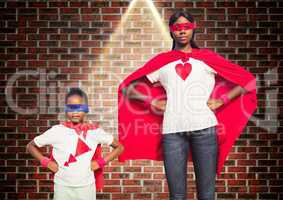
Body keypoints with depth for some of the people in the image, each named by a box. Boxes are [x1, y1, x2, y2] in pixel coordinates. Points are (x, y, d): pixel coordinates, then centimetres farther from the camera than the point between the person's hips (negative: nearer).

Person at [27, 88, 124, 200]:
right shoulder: (57, 131, -6)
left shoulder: (95, 131, -4)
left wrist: (101, 162, -4)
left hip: (86, 186, 1)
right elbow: (31, 146, 6)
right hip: (63, 186, 0)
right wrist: (47, 162, -5)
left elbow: (119, 147, 6)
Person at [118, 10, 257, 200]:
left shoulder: (207, 57, 13)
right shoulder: (161, 61, 14)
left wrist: (222, 100, 4)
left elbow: (248, 80, 12)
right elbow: (127, 87, 15)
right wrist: (152, 102, 4)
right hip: (172, 131, 1)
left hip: (204, 128, 0)